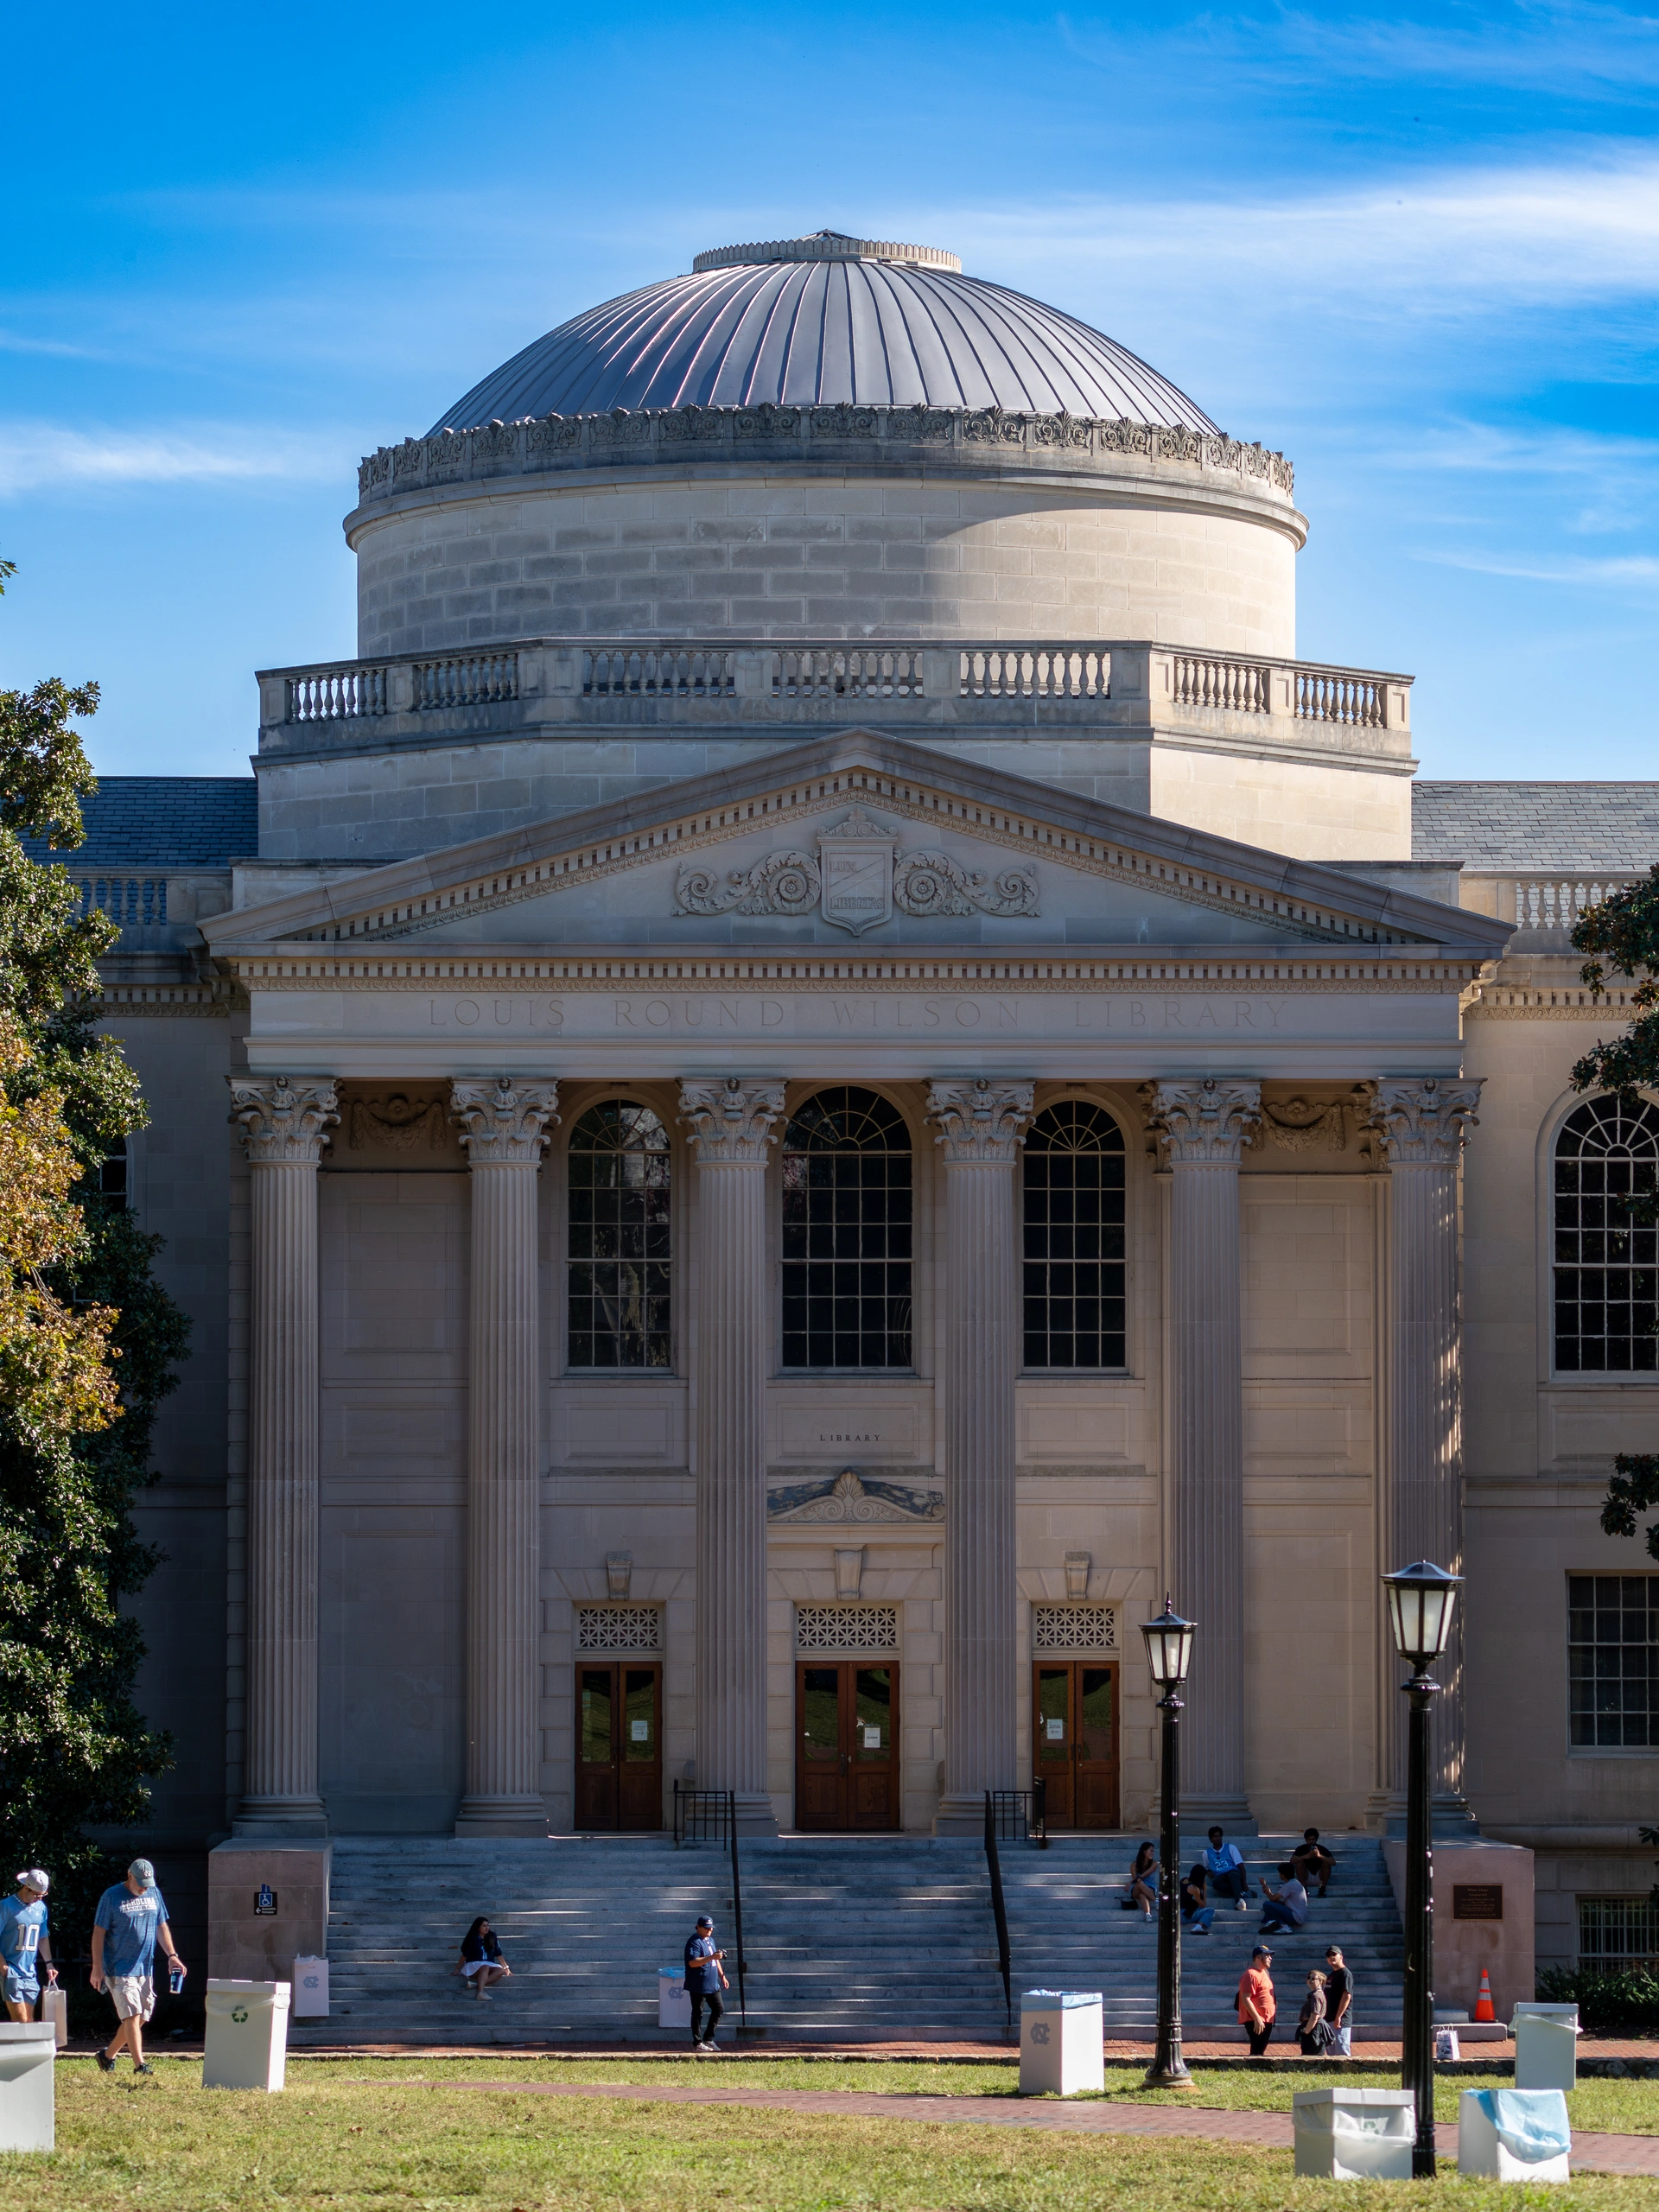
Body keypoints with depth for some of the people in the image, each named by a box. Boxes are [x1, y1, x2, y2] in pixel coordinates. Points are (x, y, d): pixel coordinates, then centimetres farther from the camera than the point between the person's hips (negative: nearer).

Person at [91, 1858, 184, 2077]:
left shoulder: (154, 1894, 9)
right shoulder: (112, 1897, -6)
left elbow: (162, 1927, 18)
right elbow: (99, 1932, -6)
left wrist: (171, 1955, 7)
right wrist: (97, 1968, -11)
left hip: (145, 1968, 6)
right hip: (120, 1969, -6)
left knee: (141, 2017, 8)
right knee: (132, 2015, -13)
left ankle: (108, 2055, 24)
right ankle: (139, 2064, -16)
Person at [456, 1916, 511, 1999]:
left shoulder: (492, 1937, 8)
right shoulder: (473, 1939, -1)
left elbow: (498, 1954, 11)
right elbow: (465, 1955, 3)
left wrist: (506, 1967, 8)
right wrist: (457, 1969, 5)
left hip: (489, 1965, 4)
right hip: (473, 1965, -4)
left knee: (501, 1971, -29)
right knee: (485, 1968, -39)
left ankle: (476, 1985, -45)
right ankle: (481, 1992, -61)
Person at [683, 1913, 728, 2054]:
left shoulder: (710, 1940, 15)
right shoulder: (694, 1942, -14)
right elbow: (692, 1962, -26)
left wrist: (722, 1976, 22)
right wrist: (711, 1957, -33)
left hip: (713, 1984, 9)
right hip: (698, 1985, -9)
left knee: (718, 2008, 11)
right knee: (698, 2013, -2)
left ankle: (708, 2039, 20)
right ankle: (697, 2043, 3)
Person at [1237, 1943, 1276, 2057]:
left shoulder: (1264, 1973, 16)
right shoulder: (1251, 1975, -15)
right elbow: (1246, 1999, -20)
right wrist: (1257, 2019, -23)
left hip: (1266, 2020, 10)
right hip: (1255, 2021, -10)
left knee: (1261, 2051, 12)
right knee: (1257, 2052, -11)